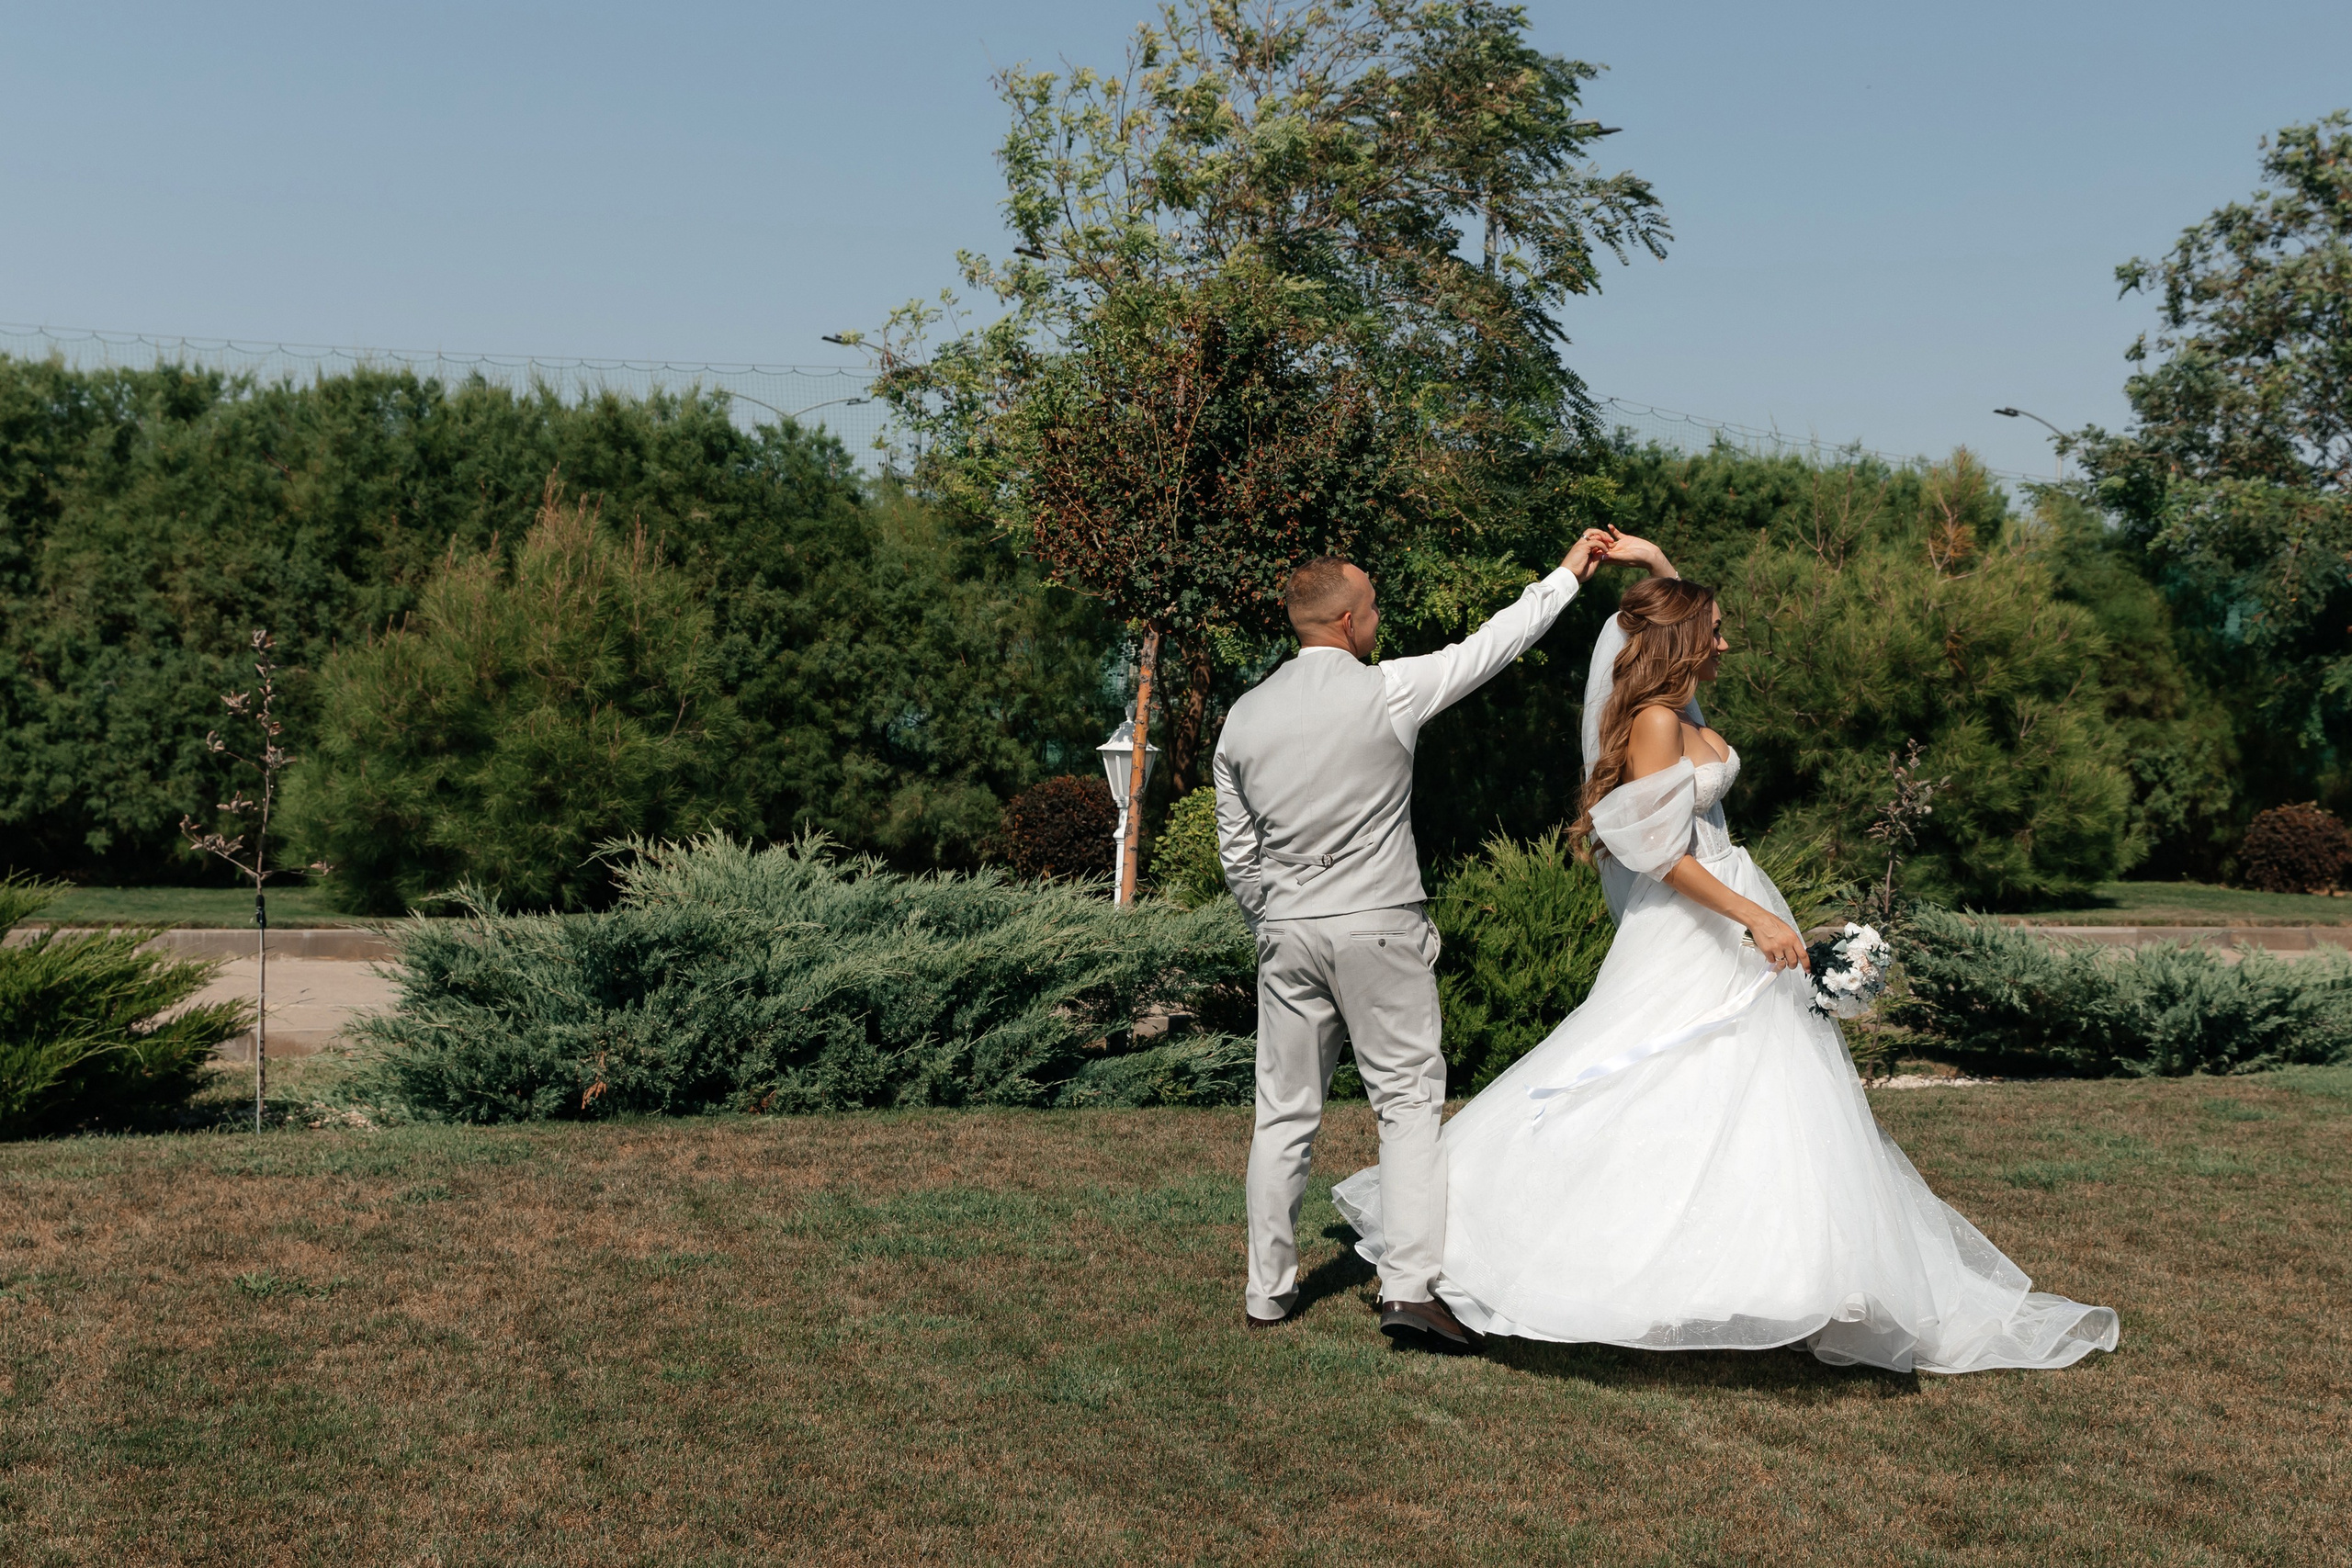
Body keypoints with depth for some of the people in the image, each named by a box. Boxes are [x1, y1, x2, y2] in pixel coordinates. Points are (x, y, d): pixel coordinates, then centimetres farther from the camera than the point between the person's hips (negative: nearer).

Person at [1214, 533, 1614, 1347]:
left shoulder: (1243, 718, 4)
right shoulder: (1387, 691, -9)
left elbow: (1237, 853, 9)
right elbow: (1490, 645, 2)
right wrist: (1570, 571, 13)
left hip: (1287, 934, 4)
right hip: (1378, 928, -4)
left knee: (1285, 1113, 10)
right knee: (1409, 1102, 2)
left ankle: (1267, 1292, 17)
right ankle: (1411, 1286, -6)